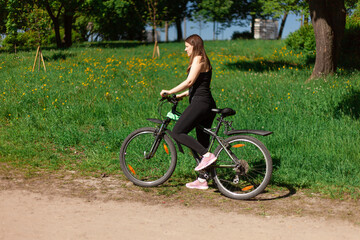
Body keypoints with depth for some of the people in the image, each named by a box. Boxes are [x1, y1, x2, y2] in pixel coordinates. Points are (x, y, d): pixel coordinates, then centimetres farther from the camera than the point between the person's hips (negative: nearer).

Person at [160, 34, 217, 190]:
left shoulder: (198, 59, -7)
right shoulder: (203, 60, 23)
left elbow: (189, 82, -16)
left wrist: (170, 92, -12)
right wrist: (182, 95, 25)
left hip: (200, 103, -10)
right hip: (208, 105, 10)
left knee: (177, 133, -11)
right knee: (202, 142, 10)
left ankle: (207, 155, -19)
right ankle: (202, 180, 13)